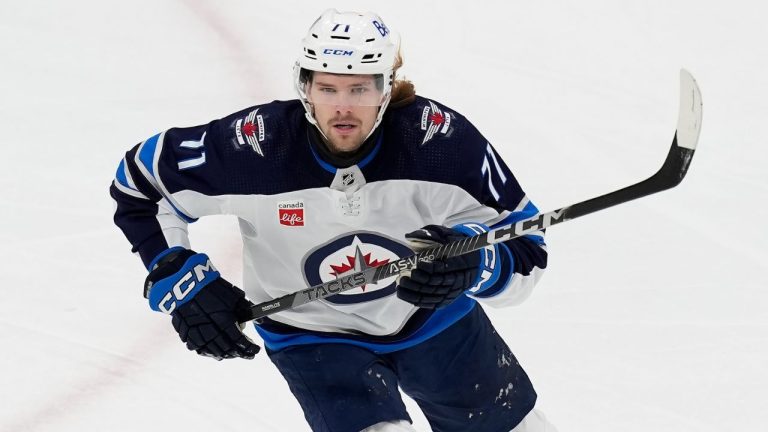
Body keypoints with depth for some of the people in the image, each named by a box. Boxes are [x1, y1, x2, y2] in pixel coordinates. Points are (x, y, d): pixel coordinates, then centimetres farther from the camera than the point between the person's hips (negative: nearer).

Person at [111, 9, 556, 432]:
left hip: (433, 314, 2)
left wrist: (472, 260, -43)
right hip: (312, 333, -2)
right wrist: (182, 283, -20)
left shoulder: (443, 138, -28)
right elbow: (140, 180, -12)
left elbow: (525, 244, -22)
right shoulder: (253, 146, -27)